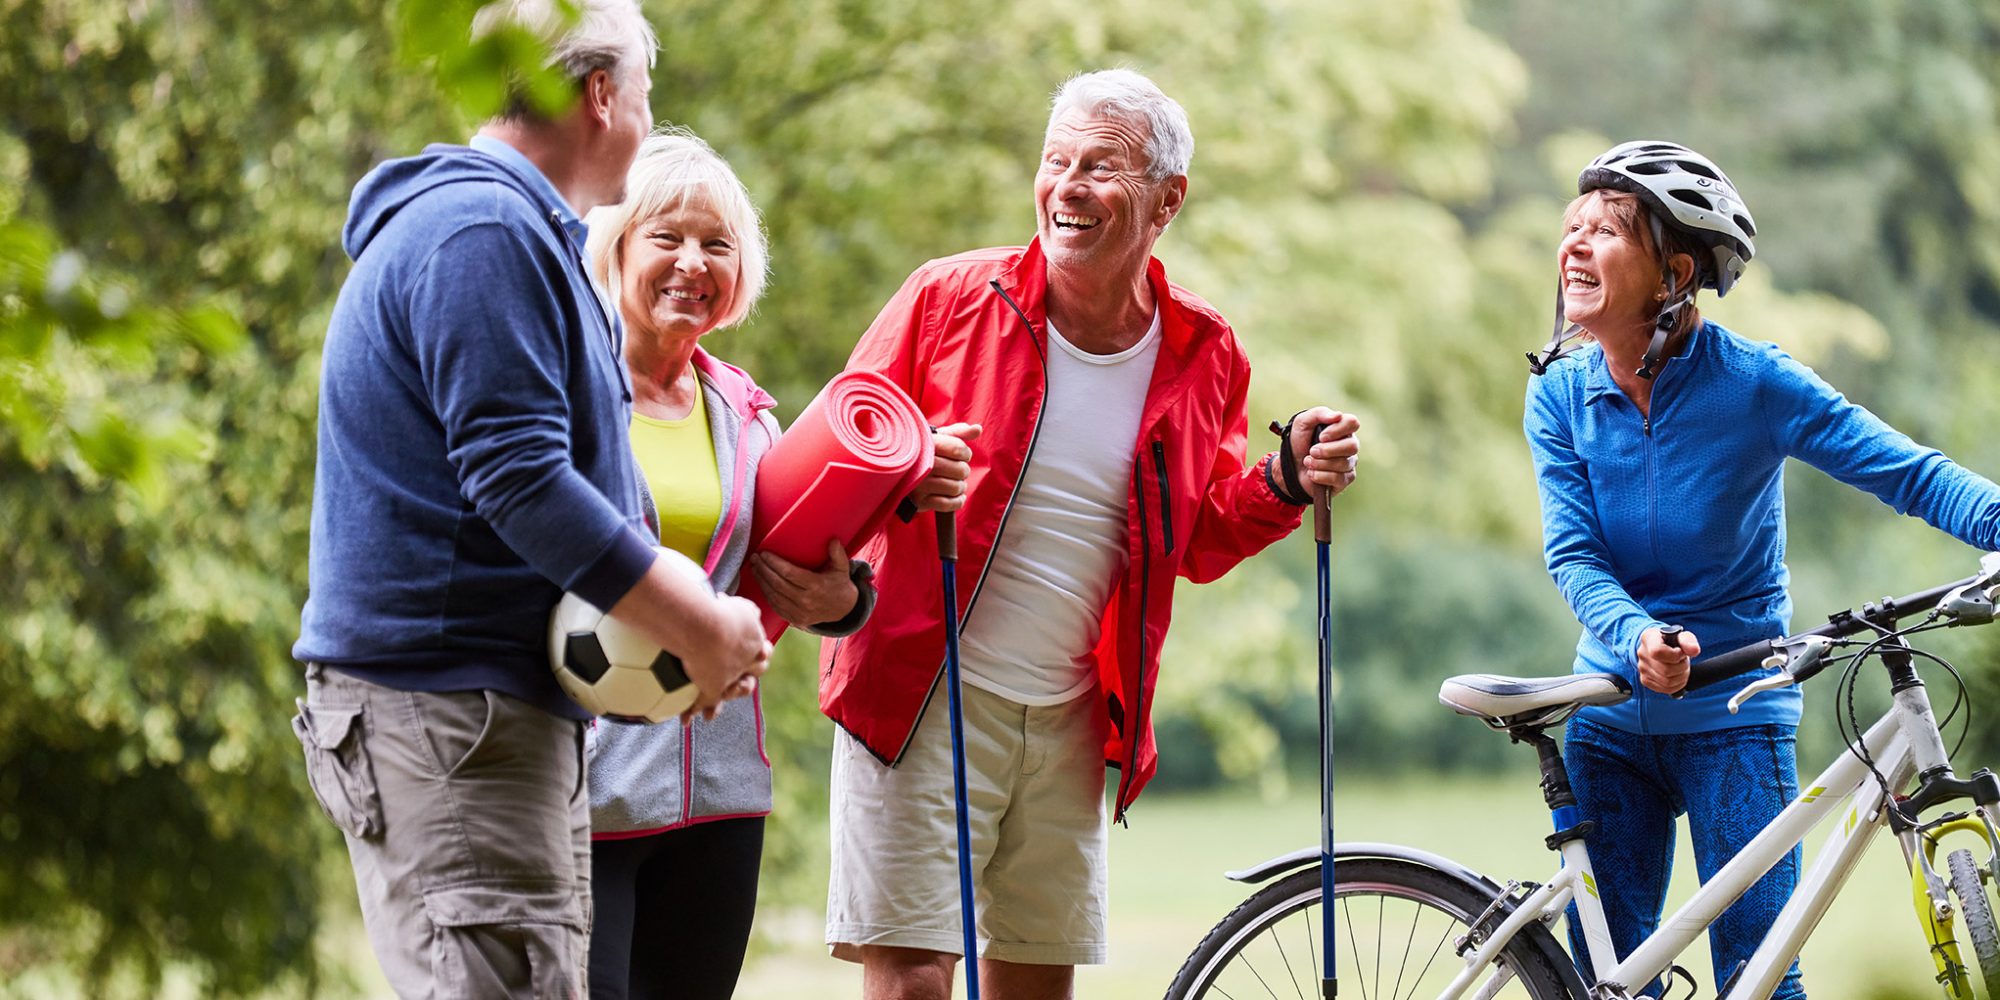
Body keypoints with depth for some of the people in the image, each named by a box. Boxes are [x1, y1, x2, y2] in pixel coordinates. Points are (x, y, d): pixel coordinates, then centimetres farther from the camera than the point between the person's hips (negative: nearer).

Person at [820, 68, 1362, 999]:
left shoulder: (1202, 354, 4)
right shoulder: (949, 297, -6)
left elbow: (1199, 544, 14)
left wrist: (1286, 480, -4)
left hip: (1072, 717, 4)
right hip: (922, 697, -4)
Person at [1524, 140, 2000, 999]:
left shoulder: (1752, 381, -11)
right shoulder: (1560, 394, -2)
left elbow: (1910, 474, -15)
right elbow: (1574, 556, -9)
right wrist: (1637, 637, -29)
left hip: (1733, 717, -3)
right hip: (1612, 715, 3)